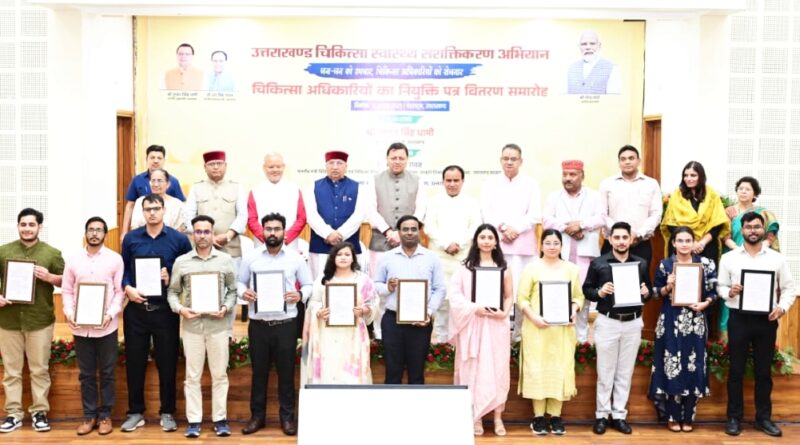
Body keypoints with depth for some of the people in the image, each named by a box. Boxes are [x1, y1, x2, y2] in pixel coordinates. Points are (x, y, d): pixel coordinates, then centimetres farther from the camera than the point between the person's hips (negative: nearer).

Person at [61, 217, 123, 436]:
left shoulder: (115, 259, 0)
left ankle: (105, 415, 16)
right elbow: (66, 290, 8)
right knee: (86, 374, 9)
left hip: (106, 326, -2)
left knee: (107, 373, 5)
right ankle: (89, 415, 19)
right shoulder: (73, 260, 7)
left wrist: (111, 314, -15)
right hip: (80, 326, 2)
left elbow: (120, 291, -2)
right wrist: (69, 313, -8)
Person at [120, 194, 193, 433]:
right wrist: (127, 288, -7)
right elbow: (122, 269, 10)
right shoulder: (131, 238, 5)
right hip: (135, 309, 2)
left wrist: (172, 279, -14)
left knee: (167, 362, 5)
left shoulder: (179, 239, -1)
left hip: (165, 310, -2)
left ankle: (167, 412, 17)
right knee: (135, 362, 8)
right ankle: (136, 412, 21)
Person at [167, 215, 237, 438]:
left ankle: (220, 419, 15)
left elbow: (233, 290, 7)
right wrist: (180, 309, -10)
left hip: (218, 324, 0)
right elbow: (172, 292, 7)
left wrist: (226, 308, -9)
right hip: (192, 324, 0)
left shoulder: (225, 260, 5)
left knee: (219, 374, 5)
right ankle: (194, 421, 13)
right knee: (192, 375, 5)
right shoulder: (181, 261, 4)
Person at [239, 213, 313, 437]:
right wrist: (244, 292, -11)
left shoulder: (296, 258, 1)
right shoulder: (251, 257, 4)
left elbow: (309, 285, 5)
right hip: (258, 323, 1)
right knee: (259, 371, 10)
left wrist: (300, 295, -16)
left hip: (286, 323, -1)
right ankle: (257, 415, 22)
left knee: (286, 371, 6)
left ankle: (287, 416, 18)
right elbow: (240, 282, 11)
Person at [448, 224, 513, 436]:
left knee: (497, 368, 2)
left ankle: (498, 417, 10)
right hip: (473, 324, -1)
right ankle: (476, 417, 9)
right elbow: (454, 294, -4)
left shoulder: (503, 268, 11)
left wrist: (504, 312, -9)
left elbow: (509, 297, 11)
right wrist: (474, 308, -16)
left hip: (497, 324, 2)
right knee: (474, 369, 0)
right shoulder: (465, 267, 4)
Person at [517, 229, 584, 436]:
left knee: (560, 369, 3)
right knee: (537, 369, 0)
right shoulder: (532, 268, 1)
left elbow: (578, 296, 9)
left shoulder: (571, 268, 9)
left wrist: (573, 311, -10)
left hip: (563, 328, 2)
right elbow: (522, 298, -2)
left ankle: (556, 416, 13)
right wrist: (533, 317, -16)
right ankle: (538, 416, 9)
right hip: (537, 327, -2)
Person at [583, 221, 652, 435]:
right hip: (607, 322, -2)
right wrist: (599, 292, -19)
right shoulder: (598, 263, -2)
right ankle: (602, 415, 15)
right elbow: (586, 290, 0)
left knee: (625, 372, 9)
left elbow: (648, 291, 13)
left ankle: (619, 415, 19)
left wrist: (647, 293, -9)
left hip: (633, 323, 3)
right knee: (605, 372, 5)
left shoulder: (641, 263, 7)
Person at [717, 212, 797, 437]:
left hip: (766, 320, 1)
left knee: (764, 370, 10)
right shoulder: (728, 258, 1)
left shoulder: (777, 258, 3)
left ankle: (764, 417, 22)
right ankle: (734, 417, 15)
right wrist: (729, 292, -18)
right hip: (739, 319, -1)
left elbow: (789, 288, 5)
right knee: (736, 370, 5)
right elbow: (720, 286, 3)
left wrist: (783, 307, -12)